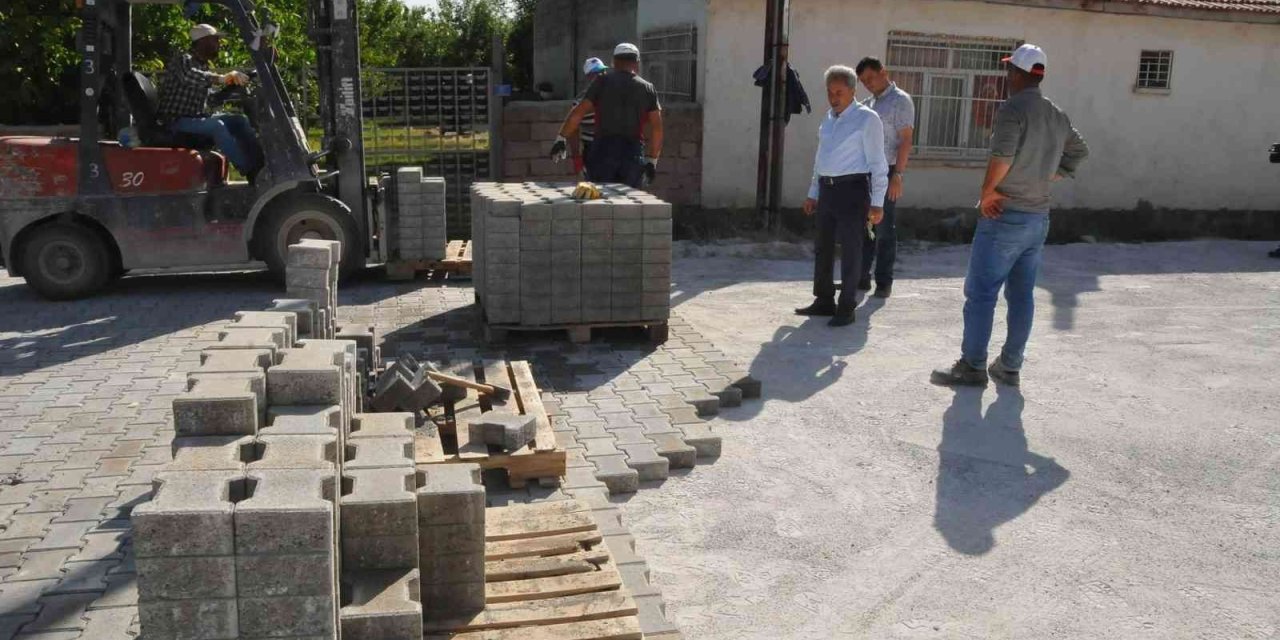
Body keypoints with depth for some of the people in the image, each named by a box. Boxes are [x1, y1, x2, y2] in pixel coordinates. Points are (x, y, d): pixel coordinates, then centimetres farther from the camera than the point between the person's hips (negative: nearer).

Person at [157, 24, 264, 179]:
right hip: (177, 121, -9)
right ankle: (249, 171, -37)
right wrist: (220, 78, -49)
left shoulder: (203, 65, 16)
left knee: (240, 120, -4)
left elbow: (210, 98, 16)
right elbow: (188, 76, -37)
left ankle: (259, 164, -13)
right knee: (217, 126, -32)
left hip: (197, 117, 9)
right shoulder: (183, 60, -11)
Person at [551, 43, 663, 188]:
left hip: (604, 150, -1)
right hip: (634, 153, 1)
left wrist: (561, 139, 5)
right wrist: (652, 160, 8)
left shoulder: (602, 82, 4)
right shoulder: (648, 88, 8)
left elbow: (578, 113, -2)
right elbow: (657, 128, 3)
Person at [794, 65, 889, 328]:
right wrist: (813, 193, 19)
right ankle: (824, 301, 25)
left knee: (851, 250, -1)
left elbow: (877, 162, -9)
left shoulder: (866, 119, -7)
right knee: (822, 247, 12)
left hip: (852, 189, -7)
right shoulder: (828, 119, 14)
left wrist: (877, 203, -14)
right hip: (827, 189, 7)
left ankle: (846, 308, 7)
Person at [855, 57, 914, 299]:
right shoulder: (869, 103, 16)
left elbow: (906, 140, -12)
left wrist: (898, 175, -19)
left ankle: (884, 282, 4)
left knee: (884, 229, -2)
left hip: (886, 172, -7)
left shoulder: (900, 101, -6)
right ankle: (861, 277, 17)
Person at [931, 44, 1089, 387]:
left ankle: (972, 366, 2)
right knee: (1022, 295, 10)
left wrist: (987, 192, -14)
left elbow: (1002, 156, -27)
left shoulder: (1013, 109, -14)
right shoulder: (1058, 116, 11)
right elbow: (1079, 152, 23)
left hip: (1005, 216, -8)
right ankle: (1010, 366, 16)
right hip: (1039, 217, 8)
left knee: (980, 292, -1)